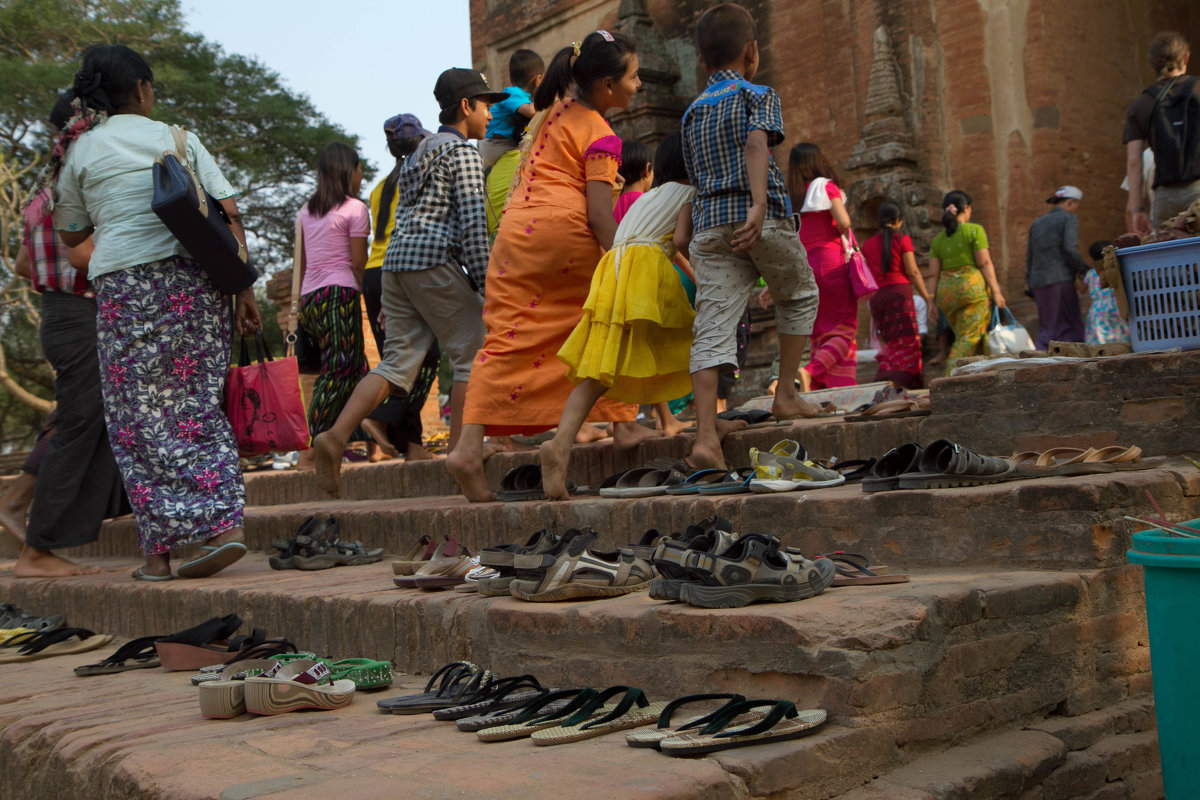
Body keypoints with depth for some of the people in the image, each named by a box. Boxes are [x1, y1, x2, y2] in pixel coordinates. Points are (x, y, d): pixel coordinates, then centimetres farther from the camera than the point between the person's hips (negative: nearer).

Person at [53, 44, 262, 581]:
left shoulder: (83, 150, 8)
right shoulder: (178, 139, 11)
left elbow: (70, 235, 19)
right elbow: (229, 214, 2)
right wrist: (242, 288, 3)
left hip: (128, 284, -2)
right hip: (197, 280, 2)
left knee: (142, 417, 3)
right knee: (199, 407, 10)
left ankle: (165, 547, 4)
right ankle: (224, 524, 2)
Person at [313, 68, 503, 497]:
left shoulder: (419, 153, 28)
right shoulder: (462, 151, 0)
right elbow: (472, 222, -10)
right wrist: (486, 285, -10)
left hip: (396, 260, 8)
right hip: (434, 261, -8)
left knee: (398, 361, 4)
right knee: (471, 354, -3)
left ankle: (336, 436, -10)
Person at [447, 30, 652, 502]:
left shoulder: (552, 113, 22)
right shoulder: (600, 135, -1)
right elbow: (599, 215, -10)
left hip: (514, 231, 7)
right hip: (562, 228, -7)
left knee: (507, 339, 1)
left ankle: (469, 446, -11)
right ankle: (623, 423, 14)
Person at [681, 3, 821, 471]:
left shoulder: (692, 115, 21)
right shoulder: (758, 95, 4)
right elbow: (757, 142, -16)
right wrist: (759, 206, -27)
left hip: (709, 223, 4)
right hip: (764, 220, -4)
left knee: (712, 329, -4)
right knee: (800, 297, 22)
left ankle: (706, 434, -15)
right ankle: (786, 395, 21)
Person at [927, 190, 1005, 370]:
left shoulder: (938, 239, 12)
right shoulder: (975, 230, -1)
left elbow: (935, 274, 9)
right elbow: (985, 263, -6)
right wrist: (995, 291, -4)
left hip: (946, 292, 5)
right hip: (972, 287, -5)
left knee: (962, 337, 13)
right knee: (969, 338, -7)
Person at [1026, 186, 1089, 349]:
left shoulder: (1037, 223, 19)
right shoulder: (1068, 218, 0)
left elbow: (1029, 256, 18)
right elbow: (1070, 249, -13)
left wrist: (1031, 286, 20)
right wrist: (1084, 270, -2)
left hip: (1039, 282, 6)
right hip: (1061, 279, -6)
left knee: (1046, 329, 8)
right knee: (1070, 328, -4)